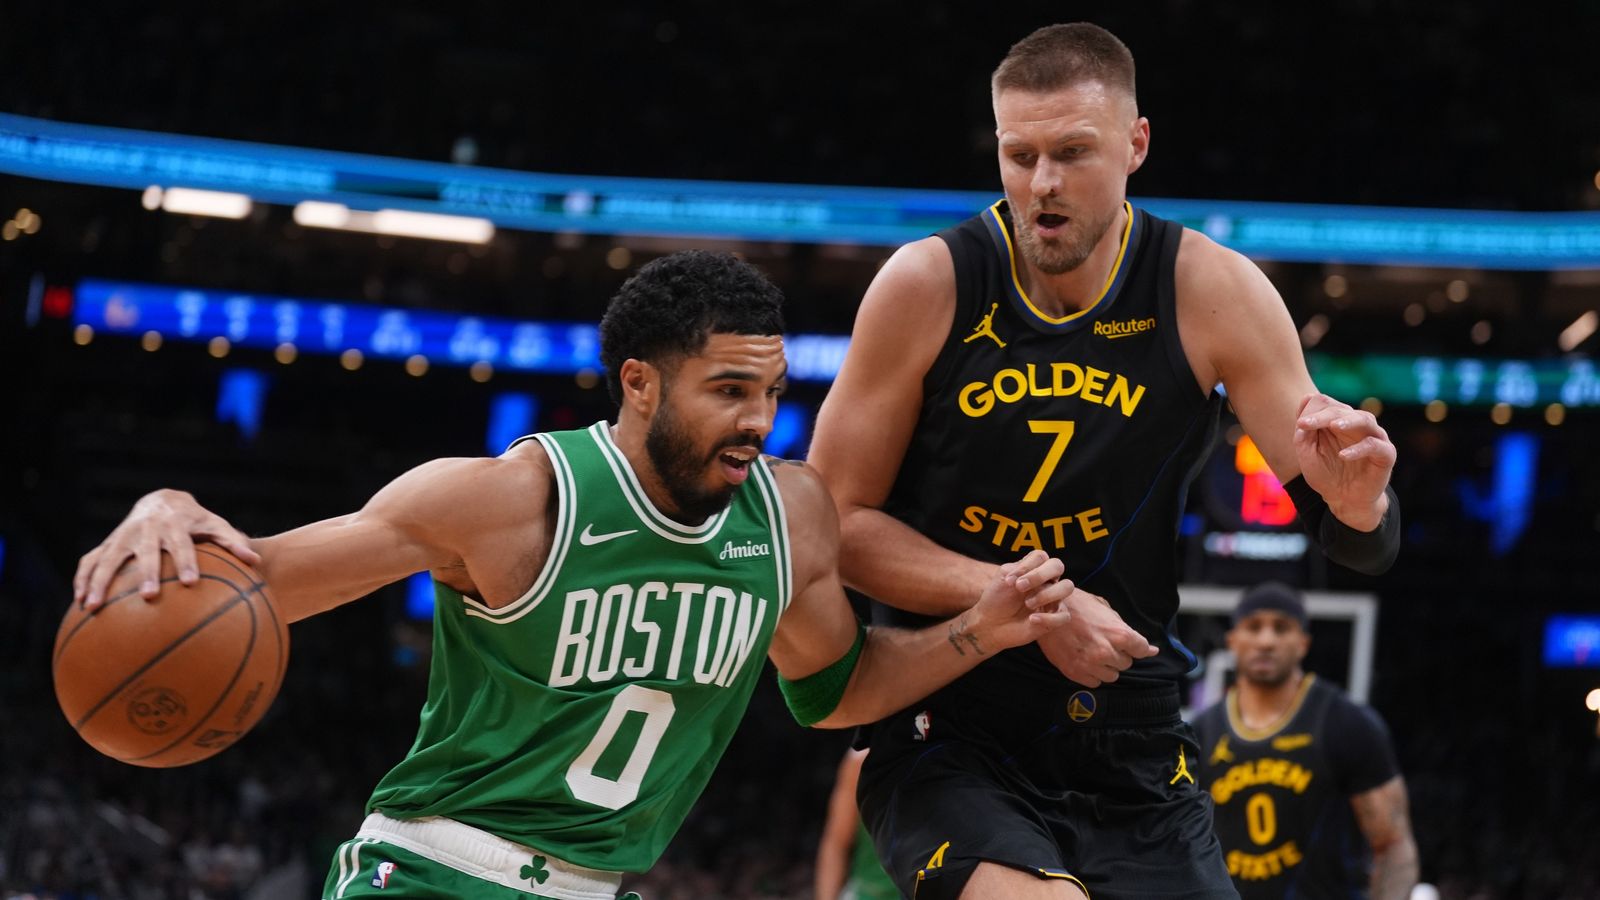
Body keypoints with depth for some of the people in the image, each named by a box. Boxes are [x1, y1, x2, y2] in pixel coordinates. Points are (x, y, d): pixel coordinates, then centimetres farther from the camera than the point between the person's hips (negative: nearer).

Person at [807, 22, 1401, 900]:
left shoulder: (1211, 292, -5)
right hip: (948, 736, -3)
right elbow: (832, 520, -6)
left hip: (1132, 742, 3)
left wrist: (1355, 501, -27)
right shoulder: (928, 285, -9)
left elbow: (1355, 545, -2)